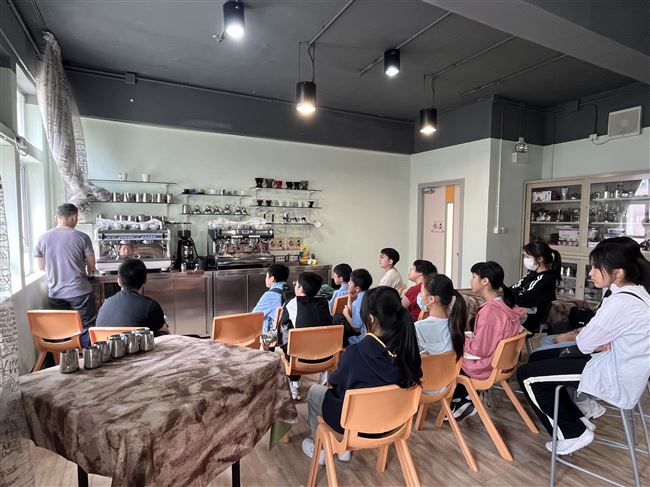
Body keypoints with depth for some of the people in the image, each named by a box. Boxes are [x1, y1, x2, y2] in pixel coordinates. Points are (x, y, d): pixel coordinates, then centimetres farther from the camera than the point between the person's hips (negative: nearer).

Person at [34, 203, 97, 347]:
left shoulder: (43, 238, 0)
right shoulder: (82, 237, -10)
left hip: (55, 293, 4)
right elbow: (91, 266, -3)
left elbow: (41, 266, 10)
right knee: (87, 328, 6)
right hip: (79, 292, -4)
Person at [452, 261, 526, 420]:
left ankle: (461, 401, 22)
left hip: (485, 366, -8)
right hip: (500, 361, 8)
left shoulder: (489, 310, -29)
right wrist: (469, 338, 6)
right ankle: (465, 399, 19)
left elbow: (480, 350, -24)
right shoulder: (507, 303, -2)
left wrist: (462, 341, -8)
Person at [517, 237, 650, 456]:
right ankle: (579, 420, 21)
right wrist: (600, 342, -9)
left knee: (527, 375, -6)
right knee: (539, 358, 15)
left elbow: (585, 343, -20)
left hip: (615, 380, -10)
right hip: (618, 366, 10)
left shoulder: (622, 302, -28)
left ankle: (574, 433, 10)